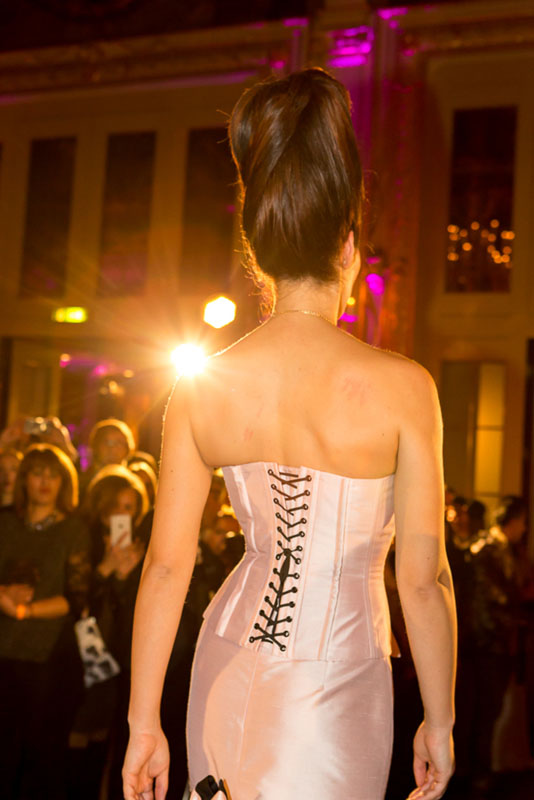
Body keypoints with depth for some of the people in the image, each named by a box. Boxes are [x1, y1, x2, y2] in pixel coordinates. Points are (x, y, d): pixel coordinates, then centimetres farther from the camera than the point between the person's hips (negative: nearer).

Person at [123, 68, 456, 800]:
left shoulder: (202, 387, -6)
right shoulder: (402, 387, -15)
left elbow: (166, 565, -3)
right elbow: (423, 579, -10)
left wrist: (144, 722, 7)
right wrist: (439, 723, 4)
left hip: (230, 675, 4)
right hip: (334, 687, -3)